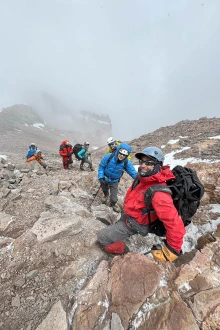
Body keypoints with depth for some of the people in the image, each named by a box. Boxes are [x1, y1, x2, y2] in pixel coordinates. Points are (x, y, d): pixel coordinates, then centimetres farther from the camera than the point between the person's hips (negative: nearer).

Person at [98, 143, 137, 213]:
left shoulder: (127, 163, -25)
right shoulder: (108, 157, -28)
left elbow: (133, 173, -20)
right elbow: (101, 166, -16)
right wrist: (100, 177, -23)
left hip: (114, 182, 0)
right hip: (104, 179, 1)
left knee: (114, 198, -5)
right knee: (105, 190, 30)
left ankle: (113, 203, 35)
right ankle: (106, 195, 71)